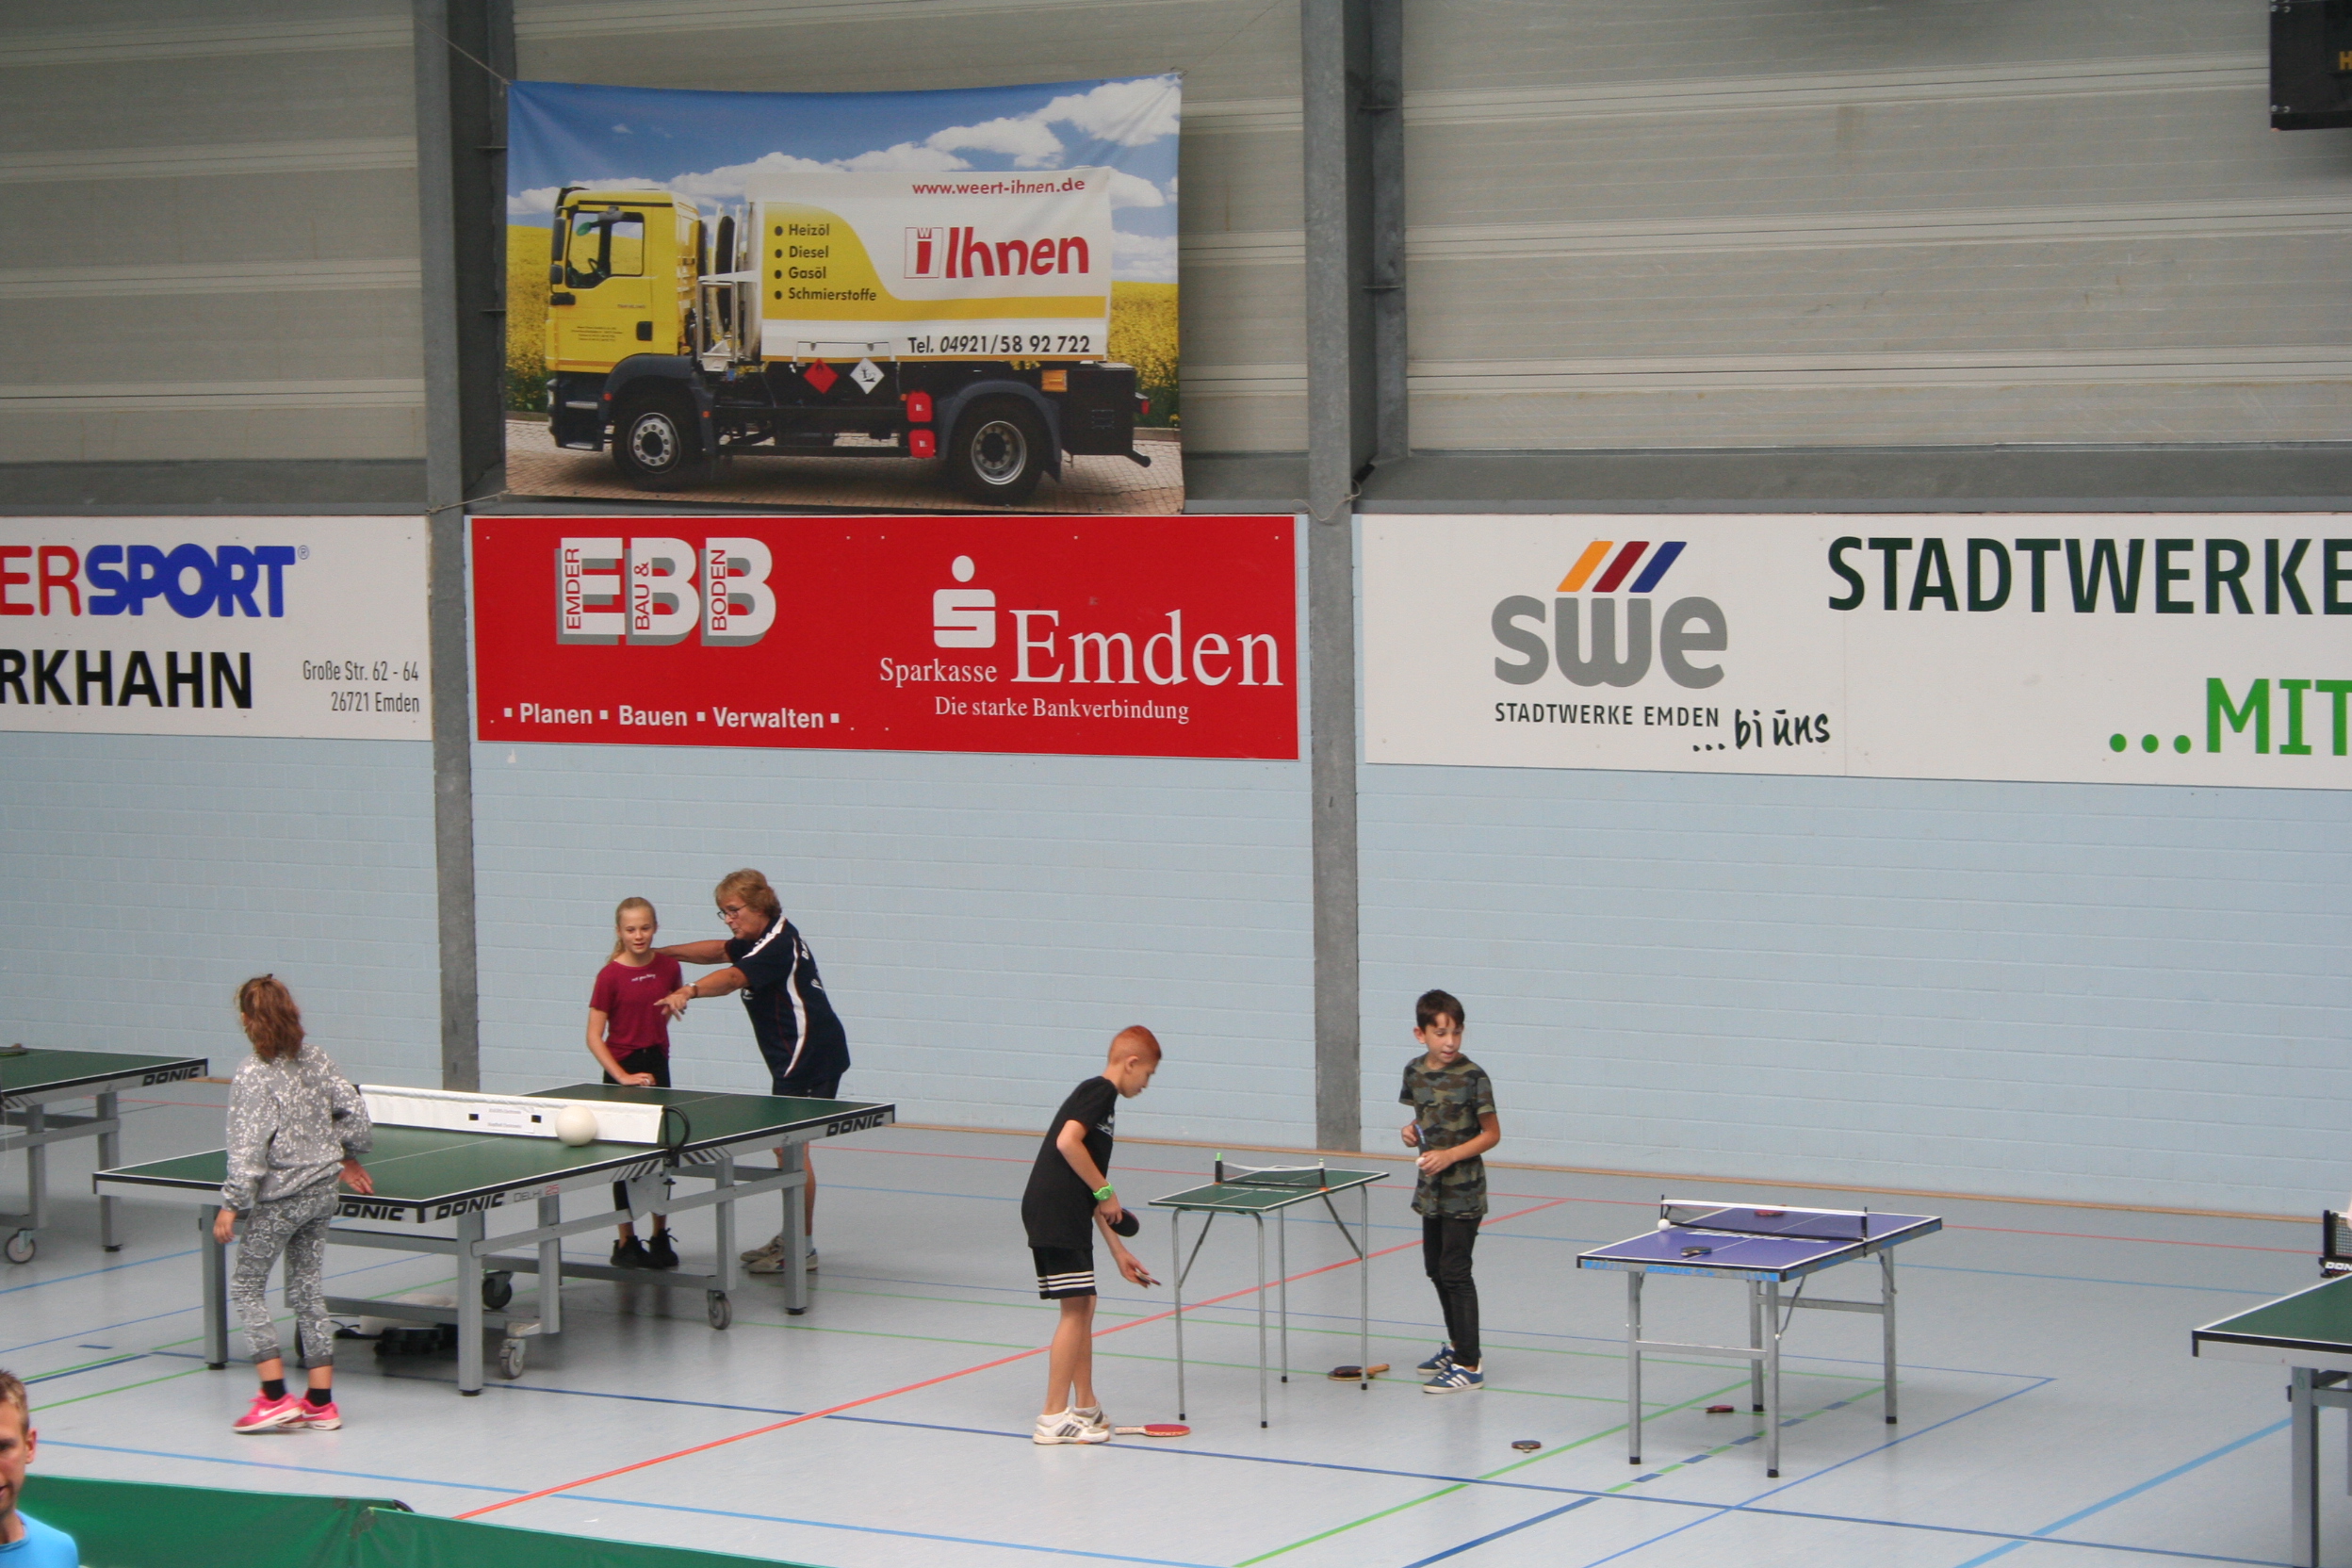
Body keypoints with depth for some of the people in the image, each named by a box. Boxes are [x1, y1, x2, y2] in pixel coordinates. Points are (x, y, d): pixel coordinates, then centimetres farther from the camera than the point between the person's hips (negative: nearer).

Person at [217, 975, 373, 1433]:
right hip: (321, 1192, 6)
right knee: (307, 1289, 13)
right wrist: (348, 1157, 24)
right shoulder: (314, 1059, 1)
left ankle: (275, 1398, -2)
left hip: (277, 1201, -6)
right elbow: (353, 1109, 8)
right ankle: (321, 1402, 12)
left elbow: (248, 1148, -21)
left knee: (247, 1286, 6)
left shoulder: (252, 1076, -17)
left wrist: (230, 1205, -17)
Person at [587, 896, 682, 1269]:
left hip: (657, 1067, 4)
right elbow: (594, 1037, -12)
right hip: (622, 1073, -4)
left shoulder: (668, 966, -2)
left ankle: (660, 1237, 22)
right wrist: (623, 1077, -19)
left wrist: (654, 1038, 9)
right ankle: (626, 1242, 11)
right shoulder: (610, 975, -13)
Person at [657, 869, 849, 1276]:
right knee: (783, 1145, 17)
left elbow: (733, 977, -38)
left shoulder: (779, 944, -20)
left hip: (809, 1055, -11)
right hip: (795, 1058, 11)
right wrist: (665, 952, 20)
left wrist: (690, 991, -53)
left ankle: (802, 1248, -7)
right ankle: (791, 1237, 27)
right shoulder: (763, 939, 13)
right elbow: (722, 952, 30)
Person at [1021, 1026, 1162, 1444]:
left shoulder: (1099, 1096, 24)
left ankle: (1085, 1407, 22)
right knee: (1075, 1308, -7)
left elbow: (1091, 1198, 25)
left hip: (1061, 1216, 10)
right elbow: (1067, 1142, -22)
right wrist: (1105, 1190, -12)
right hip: (1056, 1213, -10)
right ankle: (1053, 1417, -6)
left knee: (1083, 1307, 15)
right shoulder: (1100, 1092, -5)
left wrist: (1118, 1251, 26)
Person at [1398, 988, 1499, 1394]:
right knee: (1436, 1269, 17)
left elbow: (1491, 1134, -11)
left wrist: (1450, 1156, -22)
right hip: (1431, 1190, 7)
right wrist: (1412, 1132, -3)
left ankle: (1470, 1365, -6)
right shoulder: (1415, 1072, 3)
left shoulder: (1472, 1077, -16)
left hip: (1463, 1193, -7)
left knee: (1455, 1272, -9)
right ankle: (1458, 1345, 34)